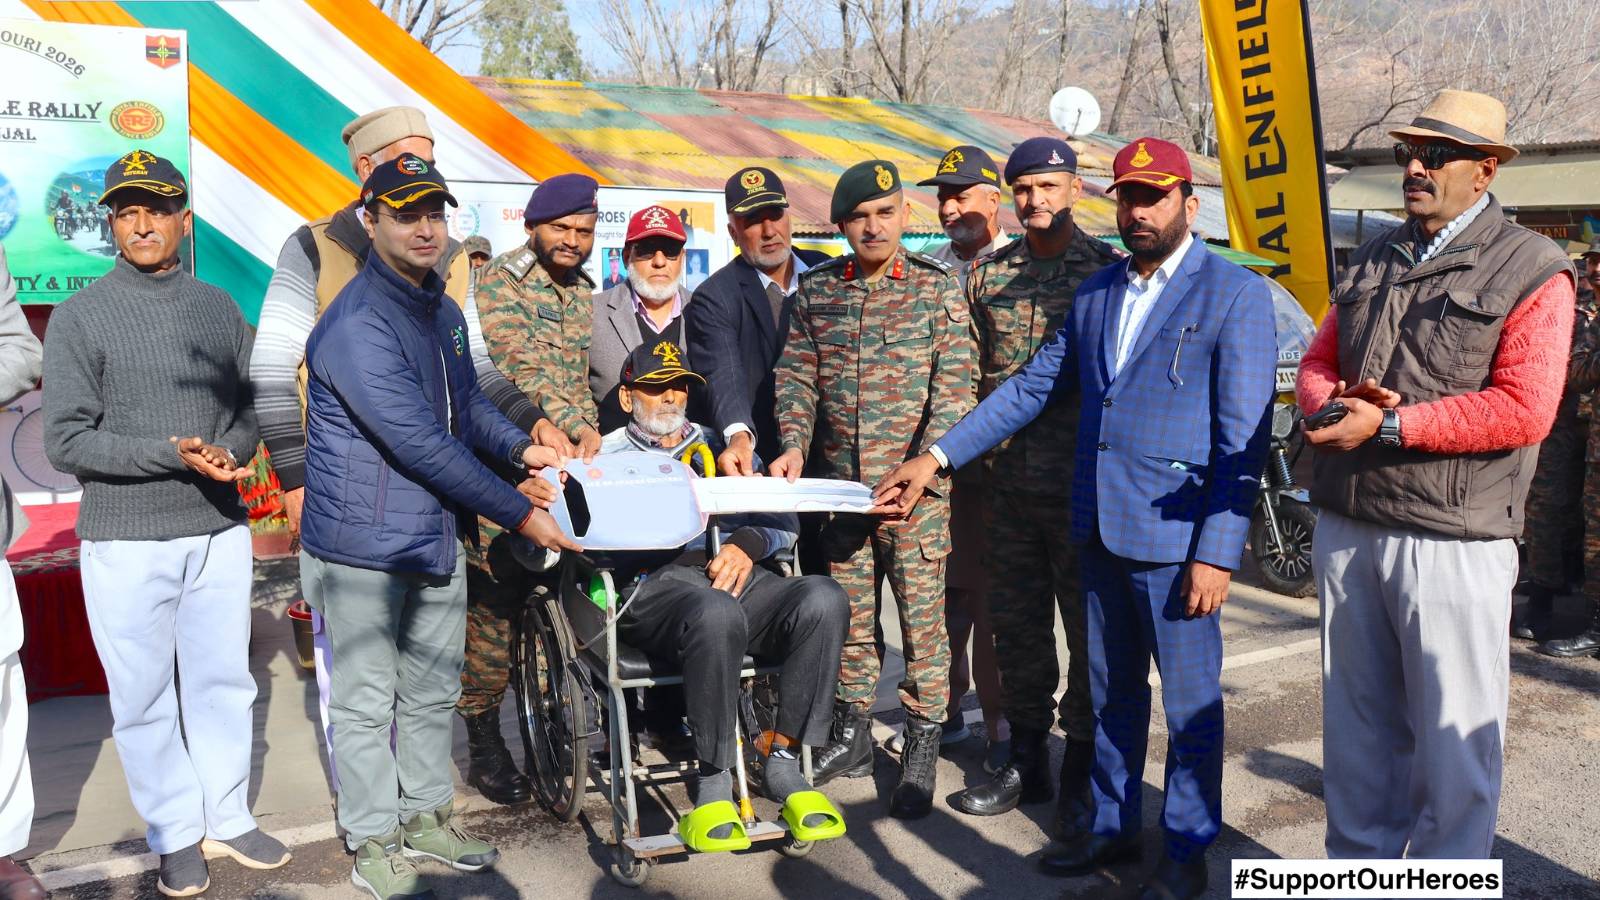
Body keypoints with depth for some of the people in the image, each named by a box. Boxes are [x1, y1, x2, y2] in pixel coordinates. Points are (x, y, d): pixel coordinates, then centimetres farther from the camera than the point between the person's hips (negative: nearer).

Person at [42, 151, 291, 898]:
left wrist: (231, 450, -10)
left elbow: (252, 406, 12)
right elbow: (66, 441, -7)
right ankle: (176, 837, 19)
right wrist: (172, 454, -18)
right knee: (146, 698, 5)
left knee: (223, 682, 11)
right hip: (126, 540, -3)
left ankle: (226, 820, 25)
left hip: (220, 530, 3)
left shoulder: (218, 308, 8)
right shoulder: (80, 317, -3)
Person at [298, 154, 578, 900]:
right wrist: (518, 514, -21)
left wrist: (520, 448, 2)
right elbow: (422, 445, -25)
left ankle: (426, 815, 34)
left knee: (434, 688, 18)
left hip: (438, 533, 8)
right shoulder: (359, 324, -21)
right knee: (369, 698, 6)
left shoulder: (442, 310, 9)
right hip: (364, 541, -8)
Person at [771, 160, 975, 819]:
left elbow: (954, 389, -7)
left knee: (923, 616, 1)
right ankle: (853, 735, 27)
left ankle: (921, 749, 14)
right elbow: (797, 377, 7)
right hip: (839, 485, 3)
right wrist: (794, 444, -11)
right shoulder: (816, 291, 9)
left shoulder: (936, 289, -1)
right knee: (848, 615, 12)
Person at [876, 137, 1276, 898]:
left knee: (1190, 703, 7)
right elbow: (1033, 386, 14)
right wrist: (939, 457, 7)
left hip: (1175, 536, -6)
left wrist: (1217, 552, -16)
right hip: (1100, 528, 6)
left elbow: (1244, 436, -11)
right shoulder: (1096, 292, 12)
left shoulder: (1235, 294, -7)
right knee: (1112, 693, 19)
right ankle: (1110, 827, 35)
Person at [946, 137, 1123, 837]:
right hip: (1007, 483, 4)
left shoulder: (1109, 270, -1)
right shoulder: (987, 274, 10)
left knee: (1090, 628, 3)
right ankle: (1025, 762, 26)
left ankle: (1080, 774, 17)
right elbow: (976, 376, 13)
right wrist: (974, 475, 10)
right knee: (1016, 625, 12)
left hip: (1083, 484, -4)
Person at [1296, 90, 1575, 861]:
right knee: (1355, 727, 15)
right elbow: (1317, 364, 16)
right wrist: (1334, 403, -7)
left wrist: (1389, 425, -18)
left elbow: (1523, 410, -15)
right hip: (1345, 529, 6)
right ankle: (1357, 870, 30)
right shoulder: (1373, 261, 15)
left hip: (1452, 543, -6)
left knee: (1453, 744, 3)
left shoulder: (1530, 271, -5)